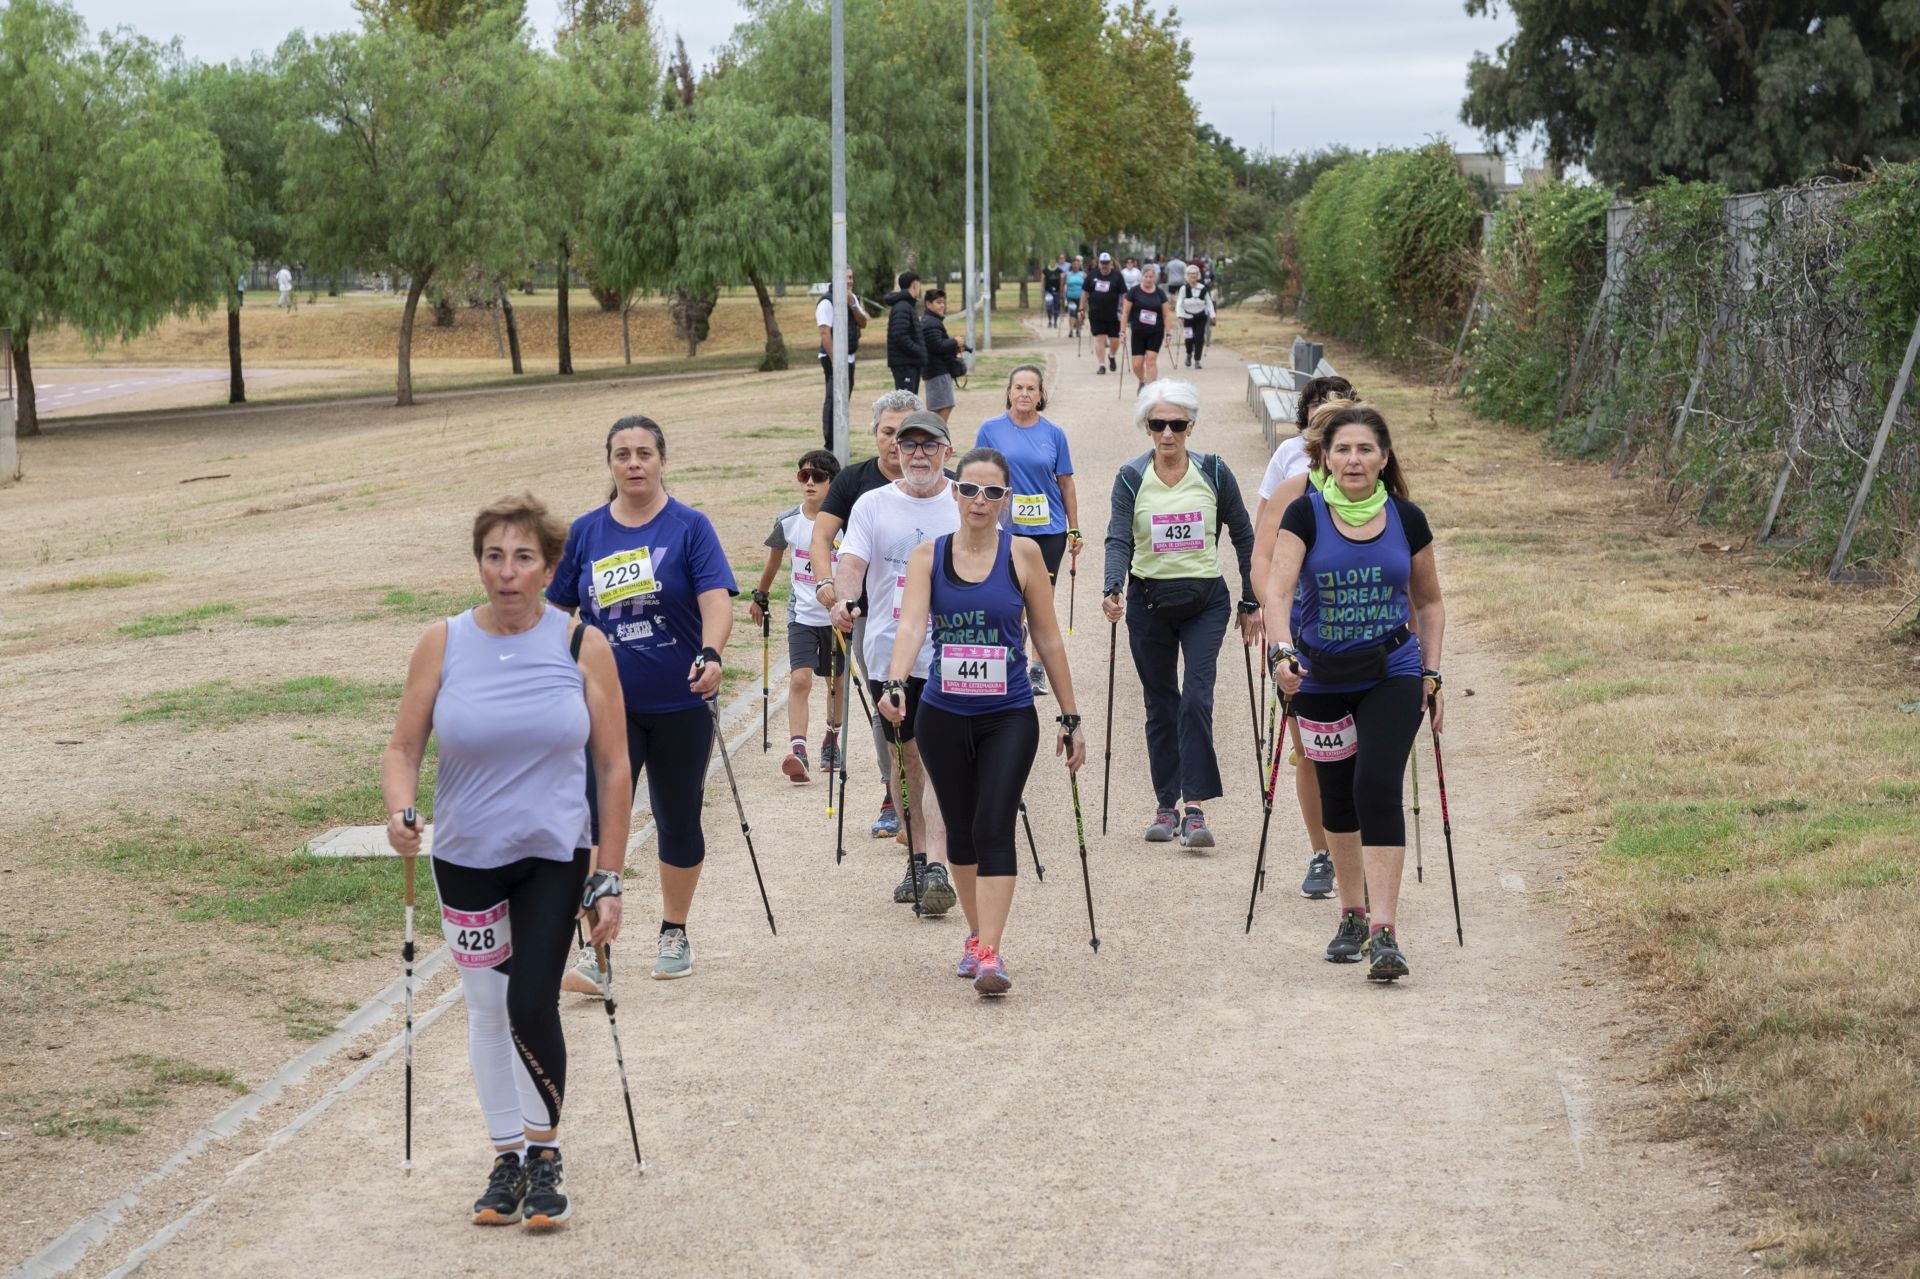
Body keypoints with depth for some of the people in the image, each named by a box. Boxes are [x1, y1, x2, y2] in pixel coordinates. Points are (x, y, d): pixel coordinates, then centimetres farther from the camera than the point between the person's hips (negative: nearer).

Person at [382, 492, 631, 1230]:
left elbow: (613, 767, -1)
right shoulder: (442, 645, -3)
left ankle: (546, 1154, 5)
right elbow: (404, 748, 2)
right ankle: (508, 1157, 27)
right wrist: (400, 814, -20)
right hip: (466, 857, 2)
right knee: (486, 1009, 11)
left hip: (555, 854, -2)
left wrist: (609, 879, -3)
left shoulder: (583, 647, -5)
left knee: (532, 1004, -15)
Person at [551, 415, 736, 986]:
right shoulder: (585, 532, 3)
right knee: (603, 821, -11)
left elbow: (716, 601, -17)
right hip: (607, 703, 1)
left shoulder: (690, 527, -5)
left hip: (679, 703, -1)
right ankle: (597, 950, -12)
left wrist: (710, 655, -34)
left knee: (678, 822, 11)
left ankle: (674, 933, 29)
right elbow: (559, 610, 13)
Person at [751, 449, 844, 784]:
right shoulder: (787, 522, -3)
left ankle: (832, 740, 35)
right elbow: (774, 561, 15)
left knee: (835, 681, 15)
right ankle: (798, 749, -24)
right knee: (800, 679, -16)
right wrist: (759, 597, 24)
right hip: (802, 615, 1)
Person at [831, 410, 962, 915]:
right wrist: (843, 598, -29)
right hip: (889, 652, 2)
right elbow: (852, 558, -9)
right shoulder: (873, 505, 4)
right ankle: (916, 859, 23)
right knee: (906, 756, 11)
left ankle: (937, 867, -18)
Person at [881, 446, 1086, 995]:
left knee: (994, 828, -15)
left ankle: (990, 954, -18)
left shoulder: (1022, 554, -3)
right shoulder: (928, 556, -1)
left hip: (1009, 717, -2)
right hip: (943, 717, 2)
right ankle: (977, 935, 31)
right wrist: (895, 685, -33)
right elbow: (911, 625, -15)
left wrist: (1070, 717, 4)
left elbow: (1048, 638, 2)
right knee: (960, 831, 13)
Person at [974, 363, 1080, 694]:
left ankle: (1038, 669, 17)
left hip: (1048, 530, 1)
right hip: (1006, 530, -1)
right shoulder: (991, 430, -1)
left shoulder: (1053, 434, 2)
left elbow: (1066, 484, 7)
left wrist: (1074, 530, 8)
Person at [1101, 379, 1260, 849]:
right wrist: (1112, 590, -29)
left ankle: (1195, 809, -16)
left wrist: (1251, 603, 5)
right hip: (1149, 602, 1)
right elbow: (1119, 540, -11)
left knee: (1197, 700, -15)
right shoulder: (1131, 478, -2)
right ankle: (1166, 806, 16)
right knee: (1160, 705, 8)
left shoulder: (1214, 472, -2)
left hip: (1205, 600, -1)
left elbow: (1243, 537, 6)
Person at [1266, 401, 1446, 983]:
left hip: (1391, 675, -1)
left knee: (1378, 787, -16)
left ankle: (1384, 932, -18)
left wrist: (1431, 675, 5)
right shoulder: (1305, 515, -8)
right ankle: (1352, 915, 30)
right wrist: (1282, 651, -36)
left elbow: (1428, 602, 11)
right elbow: (1277, 590, -20)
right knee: (1337, 796, 11)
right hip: (1321, 679, 1)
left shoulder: (1406, 519, -2)